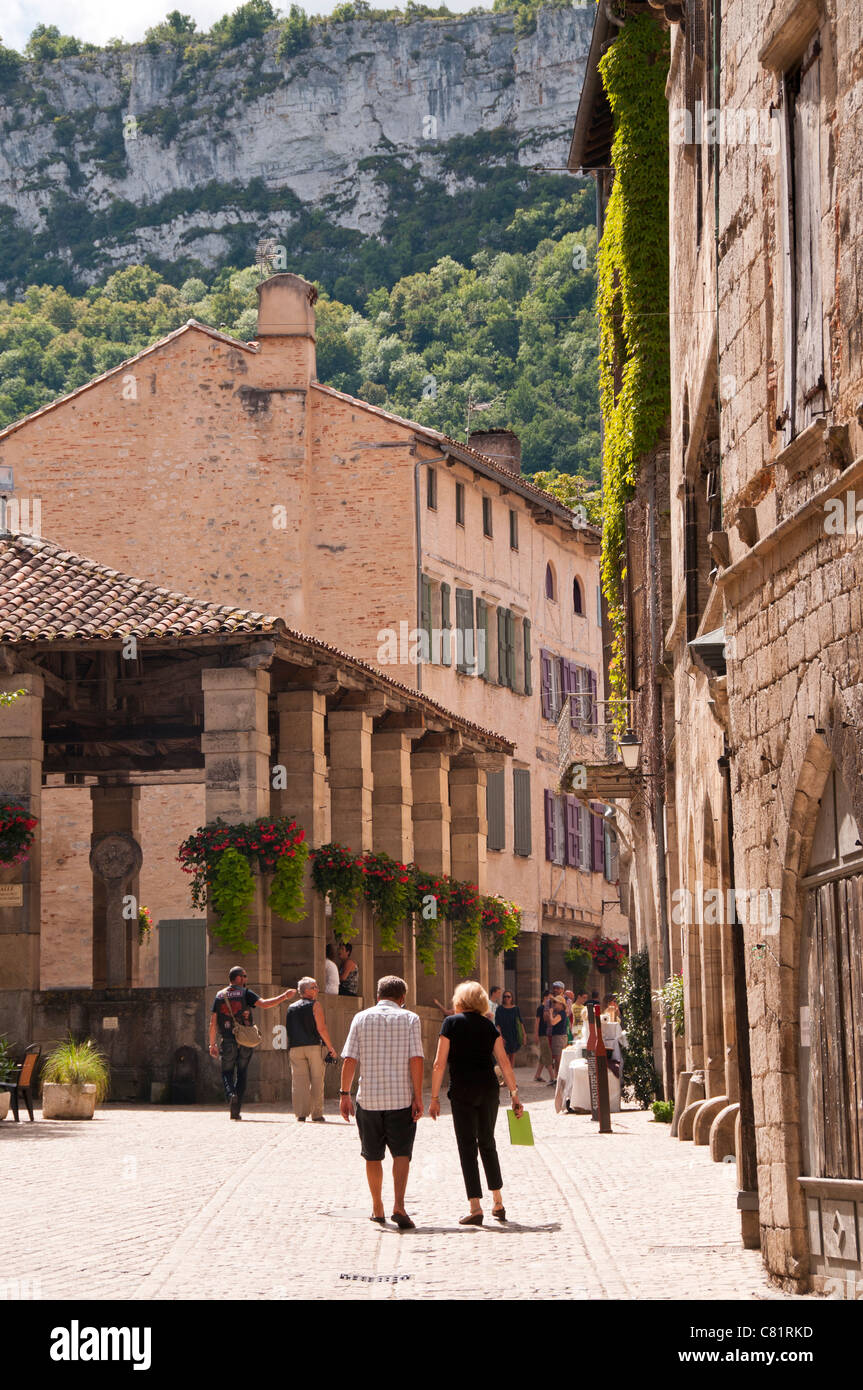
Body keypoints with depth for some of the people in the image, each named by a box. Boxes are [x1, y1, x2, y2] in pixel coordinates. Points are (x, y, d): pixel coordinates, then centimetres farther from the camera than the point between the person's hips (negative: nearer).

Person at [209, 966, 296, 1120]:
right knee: (241, 1074, 9)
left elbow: (213, 1023, 4)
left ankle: (231, 1095, -22)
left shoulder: (219, 996, 6)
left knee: (227, 1073, 10)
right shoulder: (245, 993, -2)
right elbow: (264, 1004, -16)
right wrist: (284, 996, -8)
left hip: (227, 1041, 1)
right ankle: (236, 1111, 6)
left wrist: (212, 1044, 9)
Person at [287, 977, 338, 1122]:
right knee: (316, 1080, 4)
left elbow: (289, 1030, 15)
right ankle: (317, 1114, 5)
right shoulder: (315, 1005, -2)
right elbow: (321, 1029, -8)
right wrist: (330, 1047, -2)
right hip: (313, 1046, -4)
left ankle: (301, 1114, -4)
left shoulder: (291, 1008, 14)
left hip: (295, 1048, 4)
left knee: (299, 1081, 2)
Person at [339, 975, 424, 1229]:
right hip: (401, 1098, -2)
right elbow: (416, 1059, -8)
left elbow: (349, 1059, -1)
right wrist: (418, 1096, -5)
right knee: (401, 1153, 0)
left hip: (368, 1097, 2)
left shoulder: (361, 1018, 4)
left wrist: (345, 1093, 4)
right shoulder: (409, 1019, 0)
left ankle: (378, 1209, 23)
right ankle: (398, 1206, -18)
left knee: (373, 1156, 14)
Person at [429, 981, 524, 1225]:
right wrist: (515, 1094, 9)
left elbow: (440, 1064, -6)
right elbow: (504, 1062, 5)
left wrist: (434, 1097, -2)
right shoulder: (489, 1026, 8)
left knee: (468, 1146, 0)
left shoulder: (451, 1023, -2)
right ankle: (498, 1203, 21)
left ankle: (475, 1207, -6)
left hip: (462, 1092, -4)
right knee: (487, 1143, 18)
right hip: (489, 1090, 4)